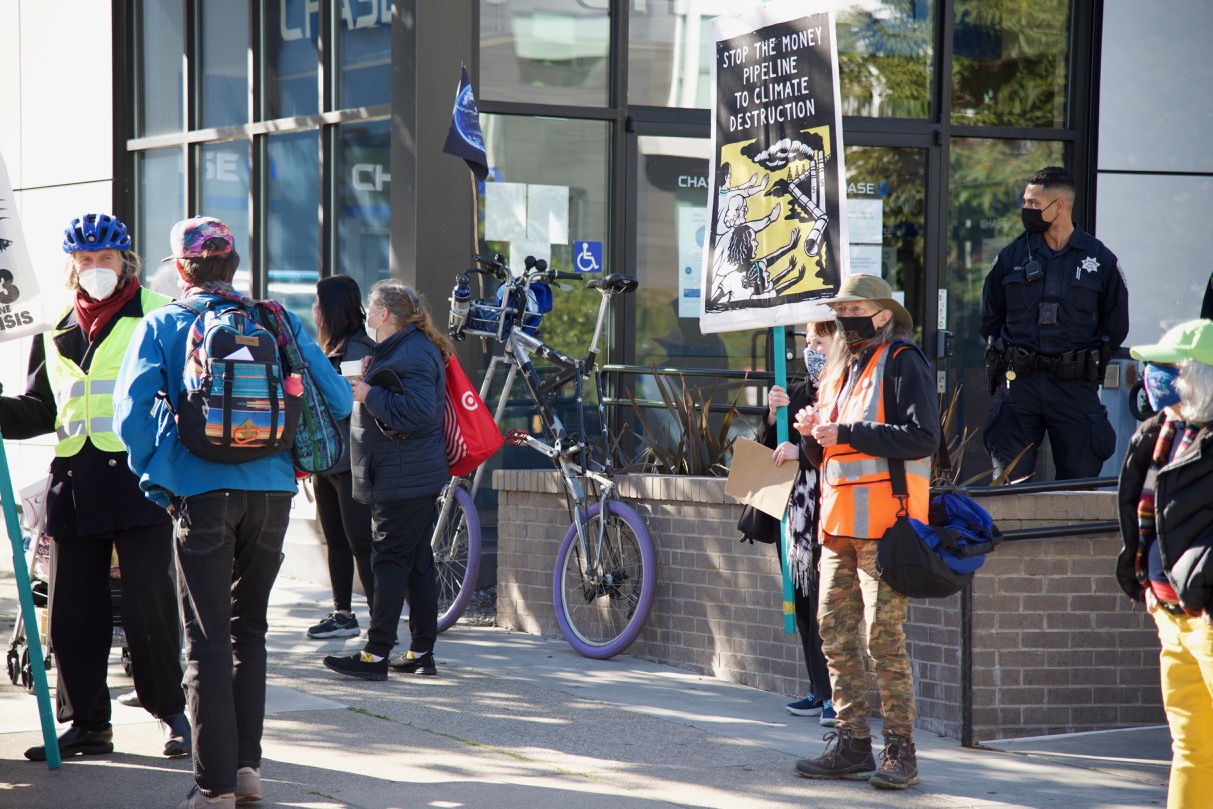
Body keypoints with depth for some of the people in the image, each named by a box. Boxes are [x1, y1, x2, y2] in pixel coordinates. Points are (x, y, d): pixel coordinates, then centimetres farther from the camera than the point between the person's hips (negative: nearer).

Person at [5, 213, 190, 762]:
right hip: (75, 484, 5)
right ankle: (86, 723, 14)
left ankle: (172, 712, 8)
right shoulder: (57, 331, 17)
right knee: (74, 609, 5)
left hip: (140, 475, -5)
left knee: (148, 603, -7)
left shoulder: (159, 316, 3)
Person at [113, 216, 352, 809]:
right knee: (248, 630, 18)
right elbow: (336, 400, 6)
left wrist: (154, 478, 7)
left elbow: (131, 414, -6)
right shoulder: (278, 322, 8)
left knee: (207, 643, 1)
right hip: (272, 491, 3)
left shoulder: (161, 326, 3)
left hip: (201, 493, -3)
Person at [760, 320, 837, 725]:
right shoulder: (798, 394, 16)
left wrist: (801, 452, -18)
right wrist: (773, 415, -1)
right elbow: (768, 447, 16)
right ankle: (820, 690, 14)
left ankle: (836, 695, -8)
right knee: (804, 601, 7)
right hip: (799, 510, 7)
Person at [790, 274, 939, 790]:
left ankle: (900, 752, -4)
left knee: (883, 638, -9)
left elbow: (922, 436, -18)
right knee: (835, 633, 7)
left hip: (884, 521, -9)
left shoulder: (902, 361, -5)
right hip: (839, 523, 9)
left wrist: (846, 432, -17)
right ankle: (852, 745, 14)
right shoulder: (840, 369, 21)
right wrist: (811, 432, 2)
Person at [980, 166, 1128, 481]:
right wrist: (1009, 357, 9)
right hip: (1018, 383, 1)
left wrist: (1087, 364, 6)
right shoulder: (1011, 256, 8)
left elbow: (1117, 327, 11)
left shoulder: (1100, 260, 5)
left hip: (1076, 388, -1)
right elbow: (990, 321, 17)